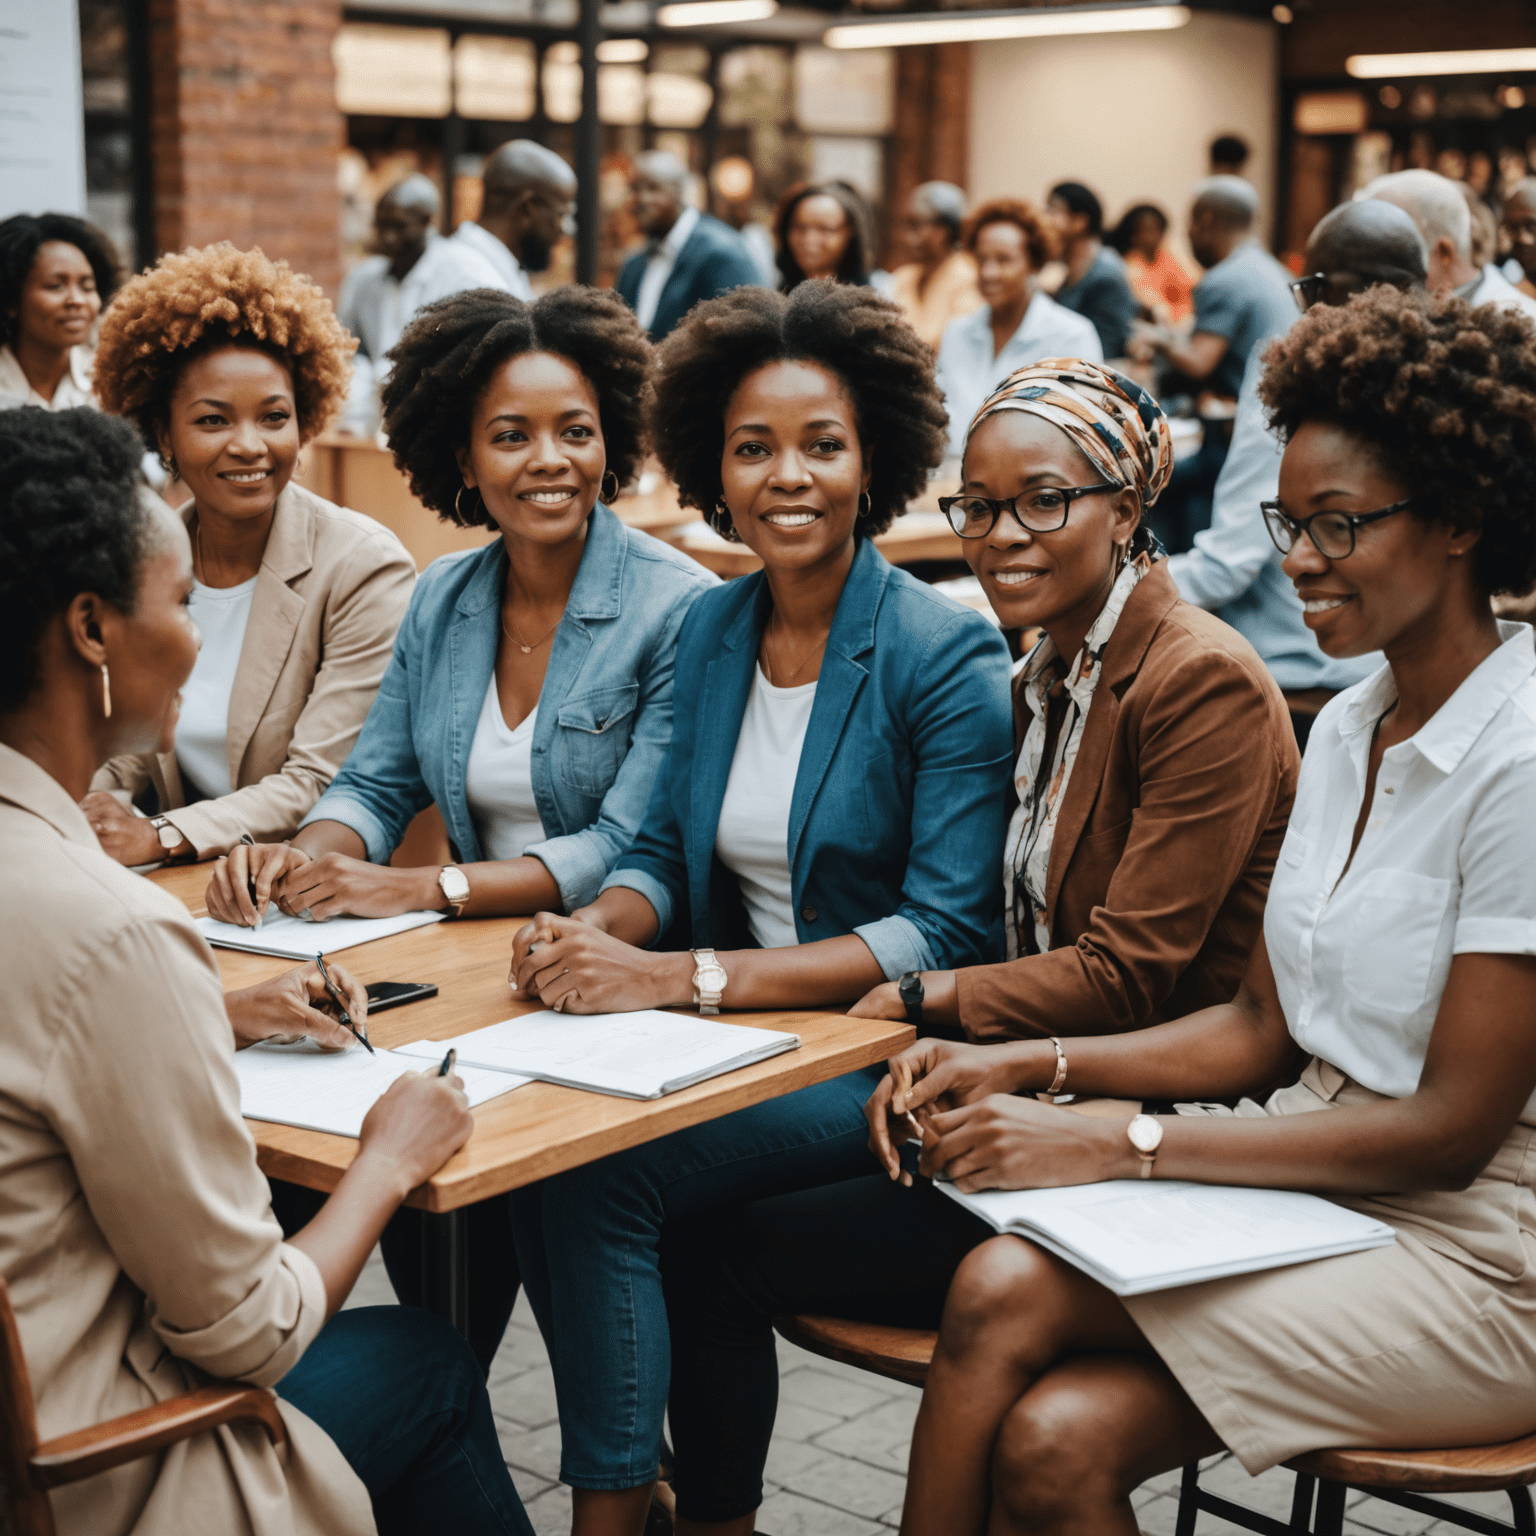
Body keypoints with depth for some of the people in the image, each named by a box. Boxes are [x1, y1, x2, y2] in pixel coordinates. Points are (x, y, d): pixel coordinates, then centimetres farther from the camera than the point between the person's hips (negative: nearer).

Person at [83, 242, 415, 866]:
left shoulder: (367, 567, -8)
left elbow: (319, 785, -12)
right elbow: (129, 747, 10)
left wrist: (164, 838, -23)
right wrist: (87, 817, -12)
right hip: (178, 887, 4)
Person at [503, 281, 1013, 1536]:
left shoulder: (946, 658, -12)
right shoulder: (710, 629, 8)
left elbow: (949, 936, -17)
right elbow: (669, 846, 14)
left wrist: (693, 977, -24)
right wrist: (602, 929, -11)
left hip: (884, 1054, -6)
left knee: (599, 1171, -23)